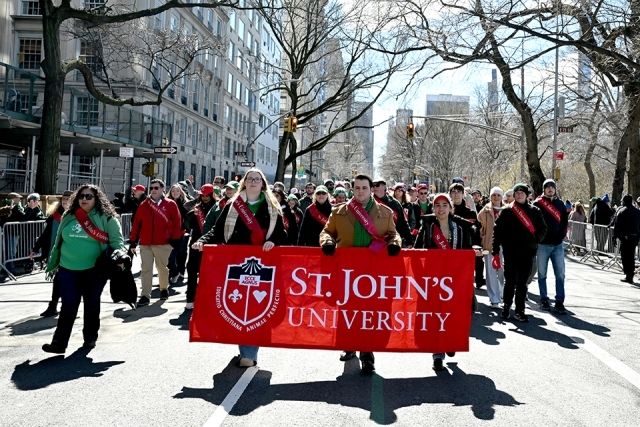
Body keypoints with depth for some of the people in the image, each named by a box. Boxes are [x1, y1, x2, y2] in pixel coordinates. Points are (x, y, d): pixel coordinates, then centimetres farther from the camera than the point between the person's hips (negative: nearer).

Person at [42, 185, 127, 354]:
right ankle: (59, 342, 4)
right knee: (68, 306, 2)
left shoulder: (106, 218, -4)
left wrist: (119, 256, -24)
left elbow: (116, 240, -6)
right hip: (68, 270, 3)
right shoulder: (68, 216, 9)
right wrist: (52, 264, 21)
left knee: (92, 305, 10)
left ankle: (90, 339, 23)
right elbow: (59, 241, 17)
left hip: (95, 270, -3)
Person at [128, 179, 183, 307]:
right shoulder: (143, 205, 7)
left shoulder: (170, 205, 0)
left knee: (162, 268, 12)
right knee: (146, 270, 0)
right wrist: (133, 242, 4)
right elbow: (136, 224, 7)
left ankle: (164, 289, 33)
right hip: (145, 244, 2)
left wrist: (175, 239, -7)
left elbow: (177, 223, -2)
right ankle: (145, 296, 2)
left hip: (163, 244, -2)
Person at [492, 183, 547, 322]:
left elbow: (542, 228, 14)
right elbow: (497, 230, -3)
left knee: (522, 282, 7)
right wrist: (495, 250, -7)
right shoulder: (507, 211, 0)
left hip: (528, 252, 2)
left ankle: (519, 310, 14)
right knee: (510, 281, 3)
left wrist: (535, 240, -3)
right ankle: (507, 306, 21)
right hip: (510, 252, -2)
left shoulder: (534, 211, 7)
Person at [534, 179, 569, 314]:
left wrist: (561, 235, -3)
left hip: (557, 244, 3)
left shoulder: (560, 203, 11)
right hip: (542, 244, -3)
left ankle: (559, 302, 4)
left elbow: (565, 221, 10)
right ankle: (544, 300, 16)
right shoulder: (537, 204, 0)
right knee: (542, 274, 5)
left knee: (560, 274, -1)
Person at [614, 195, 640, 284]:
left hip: (625, 237, -5)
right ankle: (630, 276, 17)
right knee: (631, 256, 13)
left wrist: (615, 236, -4)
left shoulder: (621, 211, -7)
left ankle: (628, 276, -2)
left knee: (625, 257, 0)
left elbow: (617, 225, -9)